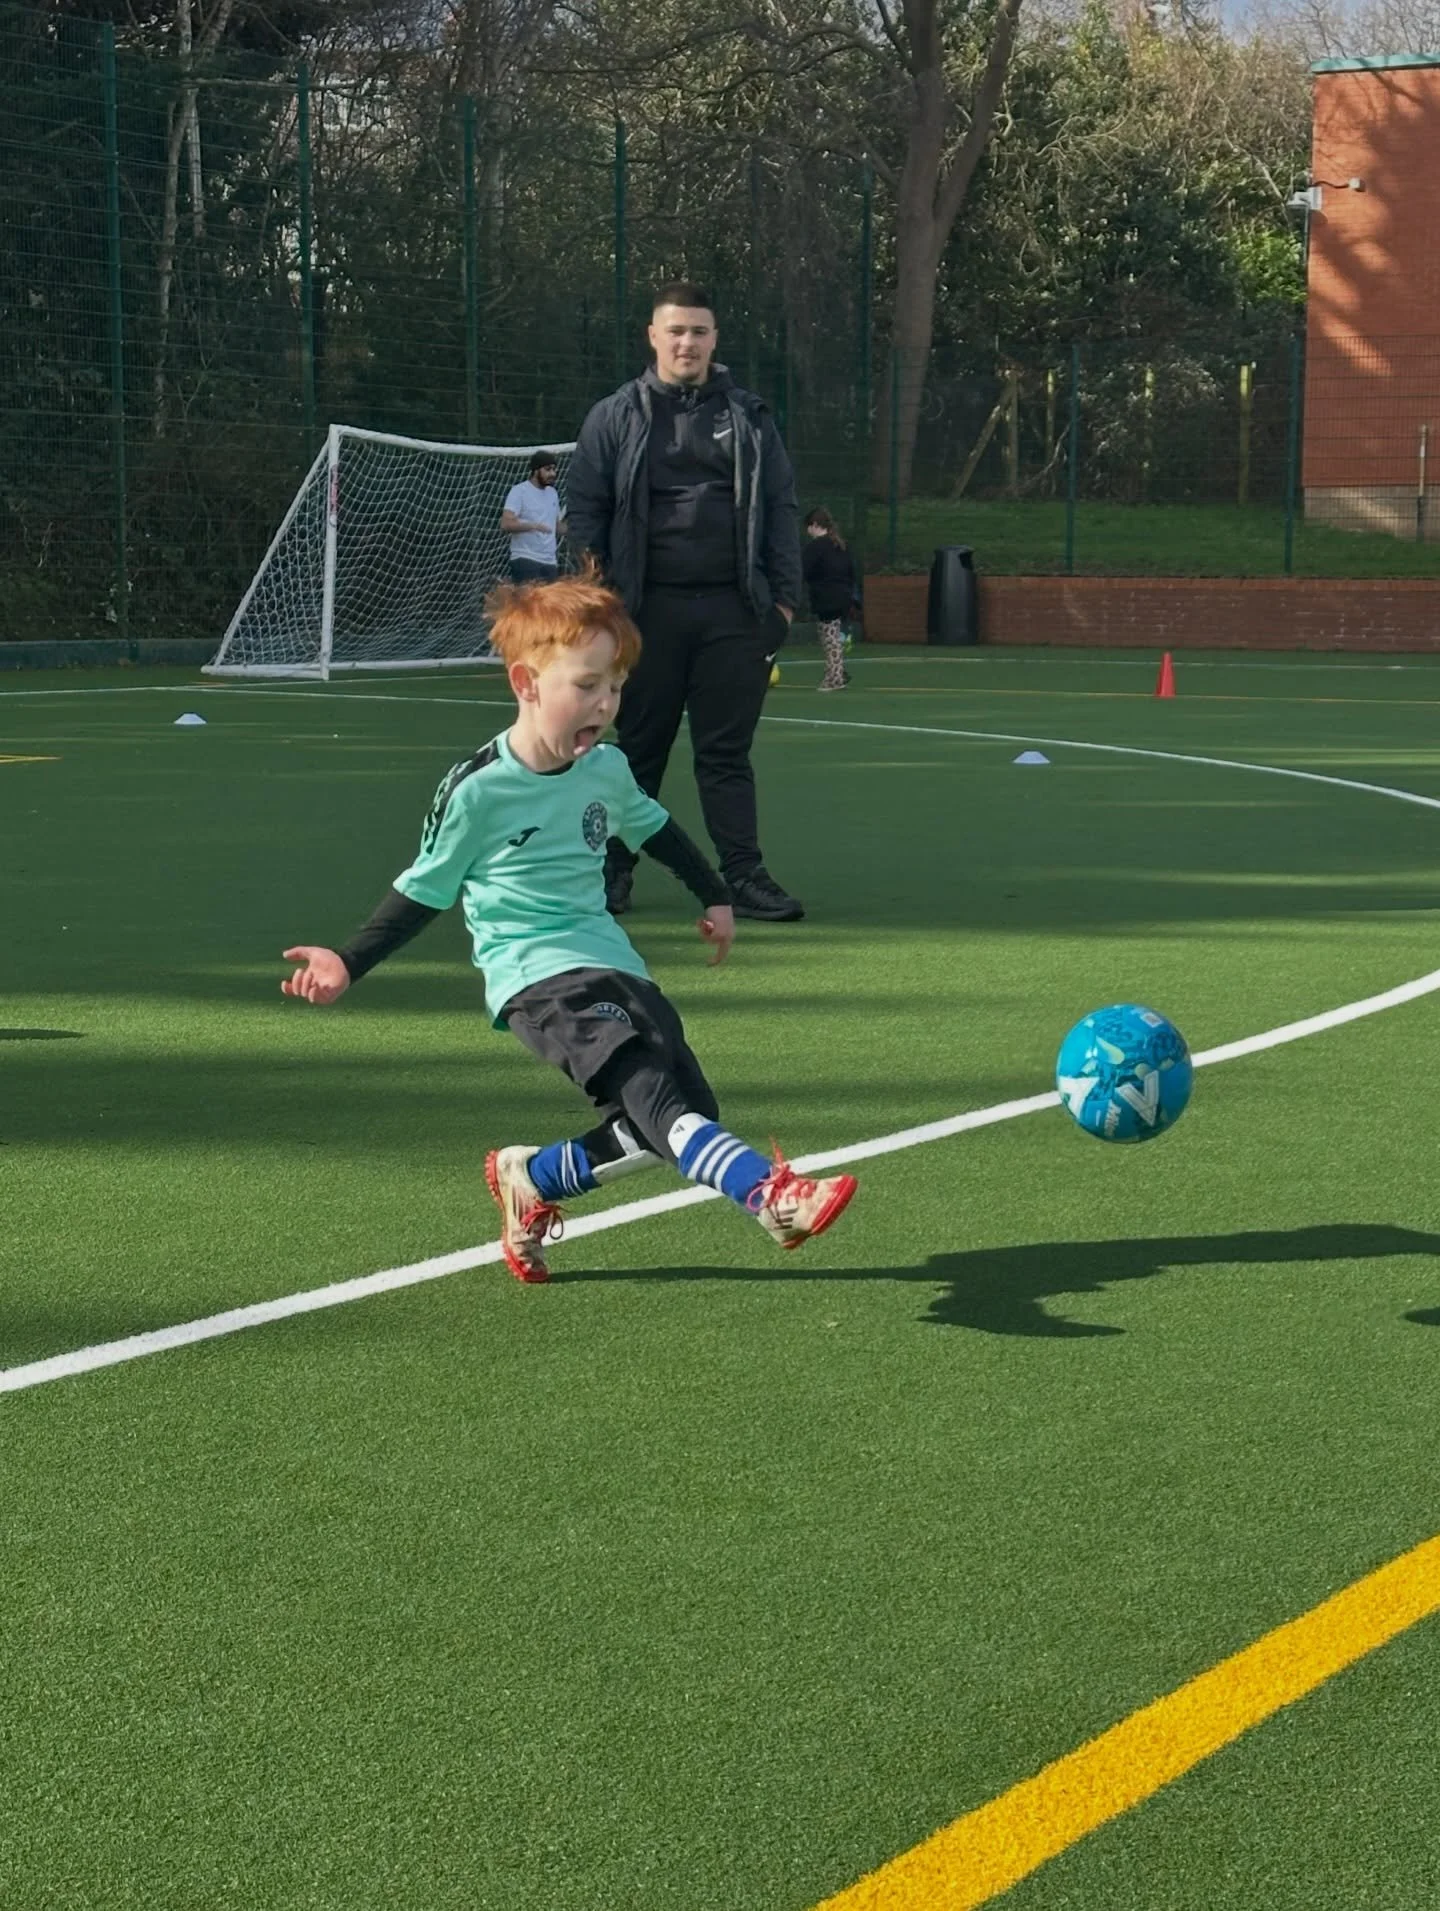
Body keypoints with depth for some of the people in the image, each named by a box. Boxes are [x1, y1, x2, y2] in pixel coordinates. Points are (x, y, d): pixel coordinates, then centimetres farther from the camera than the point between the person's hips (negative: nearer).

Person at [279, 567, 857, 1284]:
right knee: (651, 1090, -29)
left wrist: (713, 897, 33)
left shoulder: (606, 769, 7)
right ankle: (771, 1195, -44)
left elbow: (655, 828, 29)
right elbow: (422, 891, 2)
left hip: (612, 963, 7)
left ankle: (532, 1179, 11)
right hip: (535, 976, -7)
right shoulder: (478, 789, -9)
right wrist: (349, 963, -6)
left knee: (689, 1113, -6)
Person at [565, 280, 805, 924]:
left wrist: (783, 594, 2)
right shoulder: (616, 418, 6)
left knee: (727, 749, 2)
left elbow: (781, 508, 10)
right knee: (639, 746, 7)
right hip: (649, 609, -1)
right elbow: (586, 513, 4)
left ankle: (744, 875, 3)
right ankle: (613, 869, 17)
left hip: (735, 611, 1)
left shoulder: (748, 418, 10)